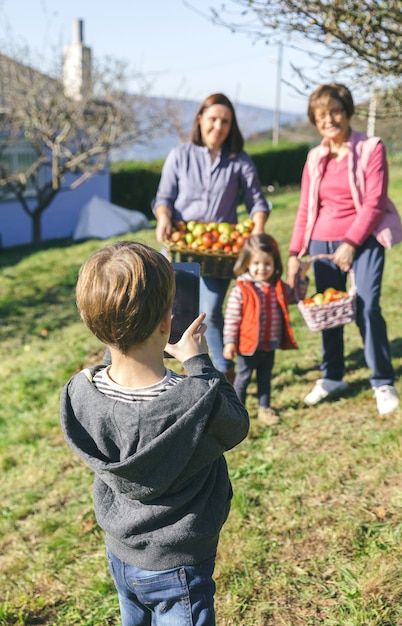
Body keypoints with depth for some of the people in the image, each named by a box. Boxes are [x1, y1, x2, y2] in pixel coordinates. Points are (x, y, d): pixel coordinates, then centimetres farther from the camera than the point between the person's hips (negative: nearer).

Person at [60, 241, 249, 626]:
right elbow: (236, 428, -10)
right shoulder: (198, 400, -33)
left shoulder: (80, 392, -20)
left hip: (119, 554, 5)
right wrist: (198, 362, -6)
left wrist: (159, 352, -2)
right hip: (175, 567, -5)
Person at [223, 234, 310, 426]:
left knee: (265, 377, 19)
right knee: (243, 378, 10)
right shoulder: (241, 290, -16)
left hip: (270, 345, 5)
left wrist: (302, 276, 7)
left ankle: (264, 408, 34)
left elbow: (295, 297, 18)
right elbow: (231, 318, -14)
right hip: (248, 345, -5)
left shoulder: (278, 287, 1)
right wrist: (229, 342, -16)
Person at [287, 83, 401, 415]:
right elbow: (305, 209, 11)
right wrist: (295, 252, 4)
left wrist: (351, 243, -17)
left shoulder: (371, 148, -4)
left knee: (367, 308, -12)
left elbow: (374, 202, -10)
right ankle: (332, 377, 25)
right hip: (322, 243, 5)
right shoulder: (315, 157, 10)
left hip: (363, 241, -4)